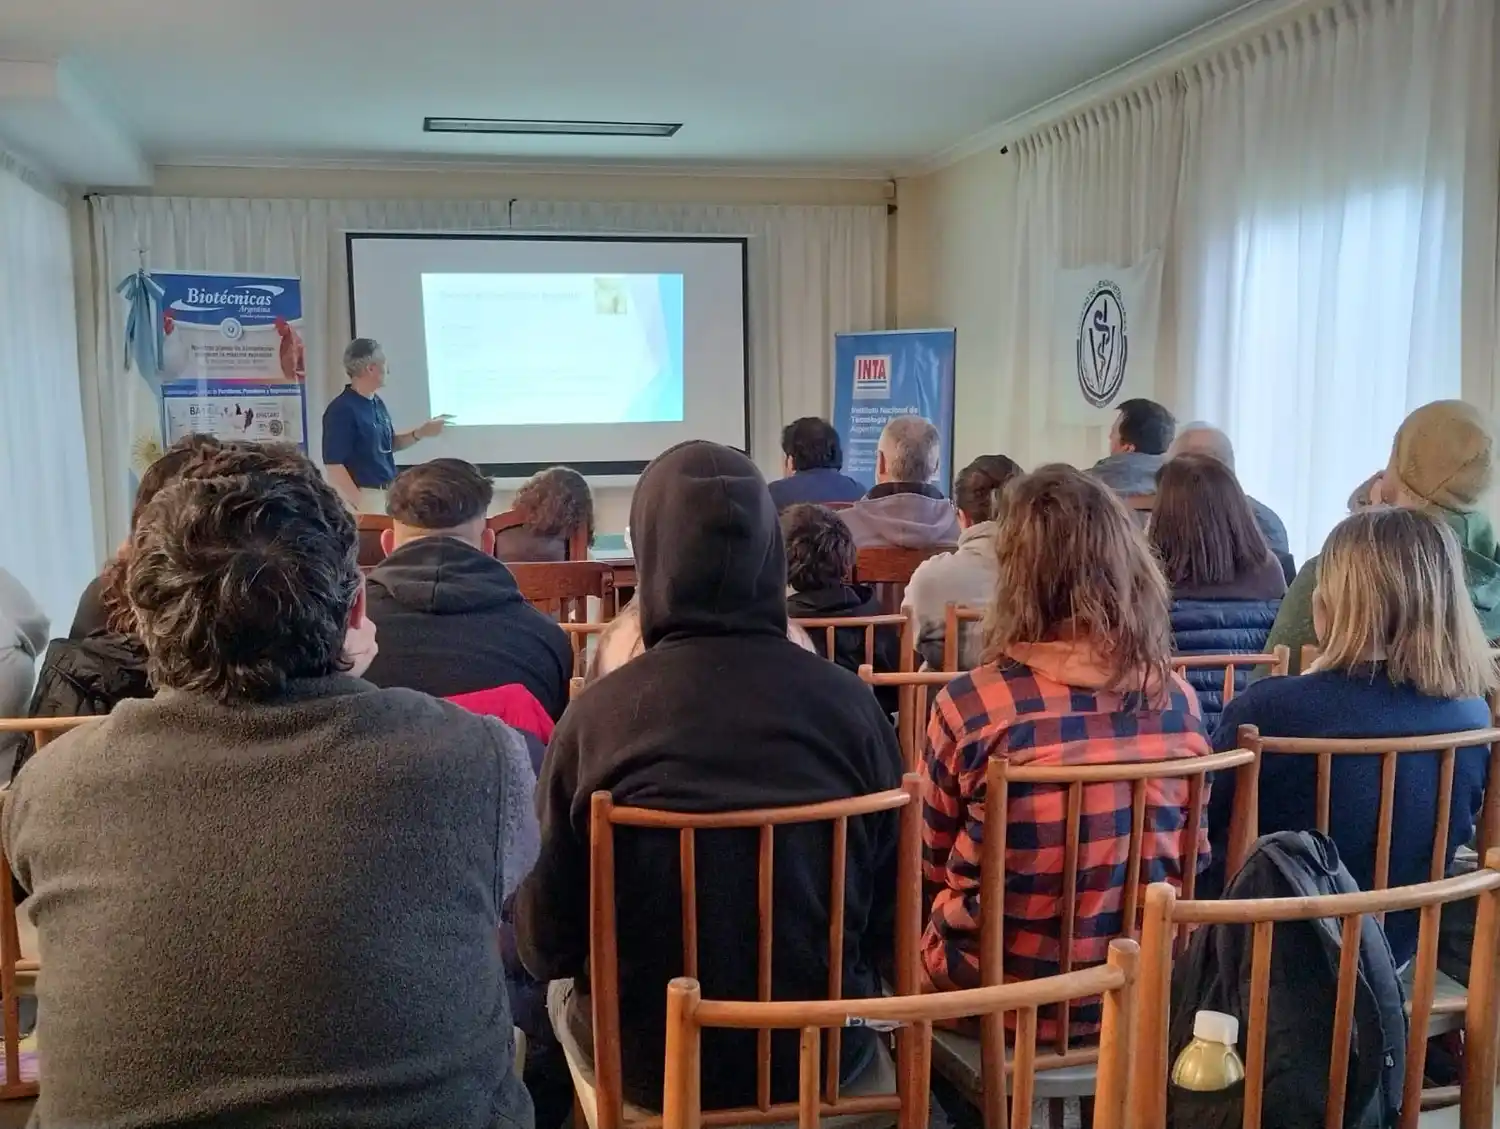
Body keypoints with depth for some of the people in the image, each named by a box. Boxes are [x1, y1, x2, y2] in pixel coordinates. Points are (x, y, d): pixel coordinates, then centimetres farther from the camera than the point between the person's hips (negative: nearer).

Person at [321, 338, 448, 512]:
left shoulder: (377, 402, 9)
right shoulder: (342, 410, -17)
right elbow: (333, 465, -20)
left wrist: (420, 433, 5)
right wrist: (360, 505, -23)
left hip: (388, 494, 9)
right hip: (363, 497, -9)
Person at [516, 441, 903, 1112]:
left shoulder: (599, 711, -20)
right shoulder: (849, 702, -17)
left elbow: (547, 944, -10)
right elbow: (889, 919, -5)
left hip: (650, 1063, -1)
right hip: (822, 1055, 2)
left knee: (566, 988, 30)